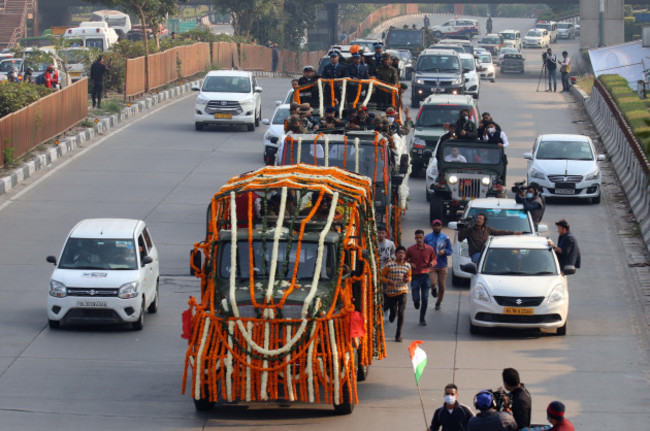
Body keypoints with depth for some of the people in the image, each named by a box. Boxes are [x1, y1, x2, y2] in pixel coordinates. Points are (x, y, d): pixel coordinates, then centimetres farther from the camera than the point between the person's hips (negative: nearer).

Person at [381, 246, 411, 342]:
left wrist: (407, 279, -7)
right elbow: (382, 276, -1)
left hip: (402, 291, 0)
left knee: (401, 313, -11)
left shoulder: (407, 266, 1)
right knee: (392, 311, 13)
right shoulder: (389, 265, -8)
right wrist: (388, 281, -19)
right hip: (391, 291, 0)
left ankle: (398, 335, -2)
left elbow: (409, 277, 17)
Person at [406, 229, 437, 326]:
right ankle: (416, 303, 36)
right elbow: (405, 260, 7)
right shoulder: (410, 249, -4)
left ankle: (422, 319, 12)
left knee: (425, 298, -1)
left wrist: (432, 263, -13)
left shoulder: (430, 249, -1)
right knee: (416, 298, -4)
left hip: (425, 275, 1)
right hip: (415, 276, -1)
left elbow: (434, 260, 10)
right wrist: (410, 264, -14)